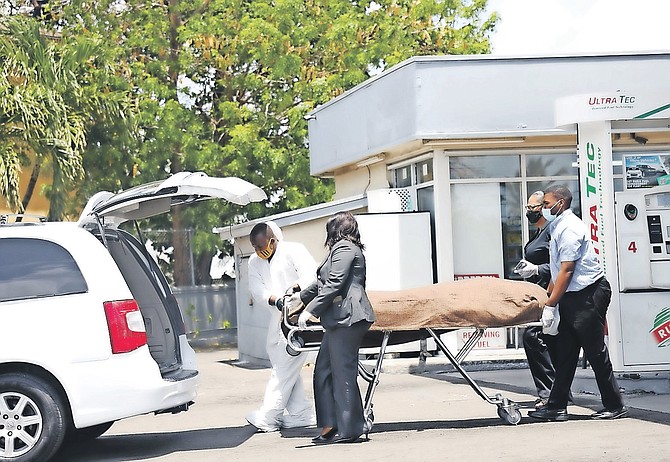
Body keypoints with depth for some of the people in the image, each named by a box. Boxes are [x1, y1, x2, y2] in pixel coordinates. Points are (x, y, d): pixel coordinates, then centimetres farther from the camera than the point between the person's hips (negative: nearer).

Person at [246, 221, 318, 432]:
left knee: (284, 366, -10)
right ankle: (301, 414, 16)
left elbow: (310, 274, -17)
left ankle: (267, 417, -10)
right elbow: (257, 290, 0)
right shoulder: (255, 262, 13)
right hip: (278, 318, 8)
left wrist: (296, 287, -35)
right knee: (280, 366, 9)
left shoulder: (294, 251, -6)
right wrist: (274, 300, -20)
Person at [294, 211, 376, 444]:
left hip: (346, 318, -10)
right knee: (324, 370, 9)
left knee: (343, 372, -7)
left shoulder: (344, 248, -5)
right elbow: (322, 283, 33)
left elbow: (334, 284, -16)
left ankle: (350, 428, -4)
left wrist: (310, 311, -15)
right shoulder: (348, 249, 25)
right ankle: (330, 426, 9)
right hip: (340, 320, 10)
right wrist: (300, 298, 40)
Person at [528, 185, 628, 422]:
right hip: (572, 296, 10)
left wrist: (550, 305, -19)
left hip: (589, 294, -10)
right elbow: (557, 270, 19)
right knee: (565, 351, 8)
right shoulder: (558, 226, 15)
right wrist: (547, 296, 16)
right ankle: (556, 406, 9)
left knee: (595, 350, -4)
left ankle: (615, 406, 4)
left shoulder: (569, 228, -17)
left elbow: (566, 271, -21)